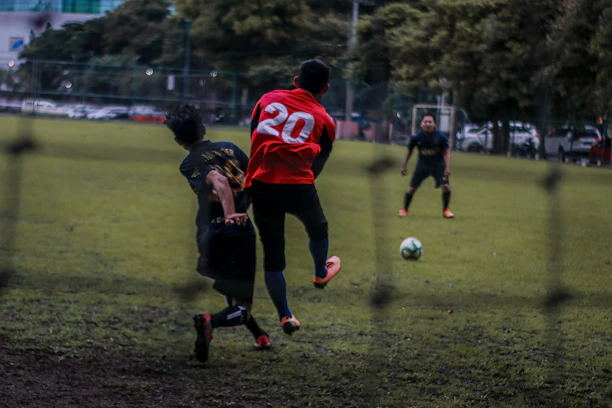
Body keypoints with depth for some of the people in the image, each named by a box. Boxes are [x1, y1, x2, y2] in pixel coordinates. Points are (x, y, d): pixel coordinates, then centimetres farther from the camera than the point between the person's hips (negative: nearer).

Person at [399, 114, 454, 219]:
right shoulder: (416, 138, -12)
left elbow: (446, 152, -9)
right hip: (422, 164, 1)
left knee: (446, 186, -16)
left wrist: (448, 167, -18)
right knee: (412, 188, -2)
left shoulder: (440, 137, -16)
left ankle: (445, 210, 3)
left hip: (438, 164, -1)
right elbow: (409, 151, 4)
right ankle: (404, 209, 20)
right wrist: (404, 166, 6)